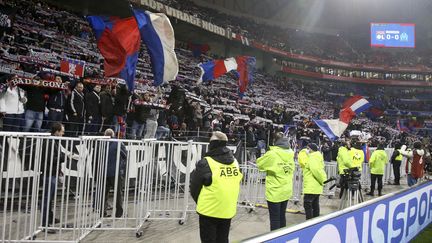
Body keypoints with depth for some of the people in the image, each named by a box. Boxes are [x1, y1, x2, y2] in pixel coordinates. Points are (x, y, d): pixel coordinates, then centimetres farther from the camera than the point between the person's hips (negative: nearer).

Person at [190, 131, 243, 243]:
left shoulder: (205, 163, -15)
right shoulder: (234, 162, 1)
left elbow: (194, 187, -6)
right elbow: (234, 185, 10)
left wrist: (201, 203, 12)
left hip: (209, 211, -5)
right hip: (228, 210, 5)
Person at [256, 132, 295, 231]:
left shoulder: (272, 154, -18)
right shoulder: (290, 154, -2)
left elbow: (259, 163, -4)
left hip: (274, 192, -6)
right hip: (286, 191, 6)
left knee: (274, 219, 2)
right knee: (282, 216, 19)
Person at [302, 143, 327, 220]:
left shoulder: (312, 158, -16)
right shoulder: (318, 157, 16)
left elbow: (316, 170, -26)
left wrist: (323, 181, -18)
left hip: (311, 187, -10)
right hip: (316, 187, 10)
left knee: (307, 205, -6)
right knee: (315, 205, 16)